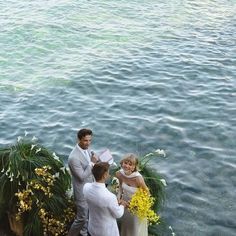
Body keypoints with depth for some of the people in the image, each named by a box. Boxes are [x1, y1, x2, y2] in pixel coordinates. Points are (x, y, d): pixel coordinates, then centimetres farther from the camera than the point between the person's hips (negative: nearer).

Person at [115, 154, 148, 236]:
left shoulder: (138, 178, -37)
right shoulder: (119, 174, -22)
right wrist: (119, 197, -11)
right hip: (125, 202, 4)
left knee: (137, 229, 18)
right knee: (125, 224, 30)